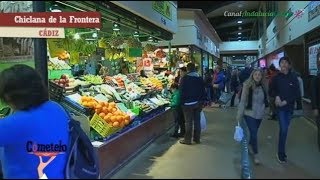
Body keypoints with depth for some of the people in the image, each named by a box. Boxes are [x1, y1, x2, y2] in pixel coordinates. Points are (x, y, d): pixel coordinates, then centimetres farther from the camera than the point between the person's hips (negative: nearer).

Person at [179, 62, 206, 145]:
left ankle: (187, 139, 7)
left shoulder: (185, 78, -12)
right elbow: (203, 91, 8)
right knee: (197, 120, 12)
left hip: (188, 103, -5)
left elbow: (182, 91, -12)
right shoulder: (200, 78, 4)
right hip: (198, 102, 5)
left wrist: (182, 102, -4)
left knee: (189, 122, 0)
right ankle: (197, 138, 20)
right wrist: (202, 101, 14)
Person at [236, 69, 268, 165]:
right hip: (250, 113, -4)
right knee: (254, 134, -6)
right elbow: (242, 100, -10)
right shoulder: (247, 86, -12)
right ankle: (255, 154, 8)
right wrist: (239, 114, -10)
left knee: (254, 132, 16)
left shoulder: (262, 87, 0)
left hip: (259, 114, 4)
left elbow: (265, 100, 12)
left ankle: (250, 145, 43)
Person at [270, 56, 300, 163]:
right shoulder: (277, 77, -4)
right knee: (284, 129, -9)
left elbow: (297, 94, -4)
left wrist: (286, 101, -12)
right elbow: (272, 89, 10)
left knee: (285, 129, 11)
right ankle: (281, 153, 3)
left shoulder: (293, 77, -4)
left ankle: (282, 151, 26)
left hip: (289, 106, 2)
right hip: (280, 107, -2)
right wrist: (277, 96, -9)